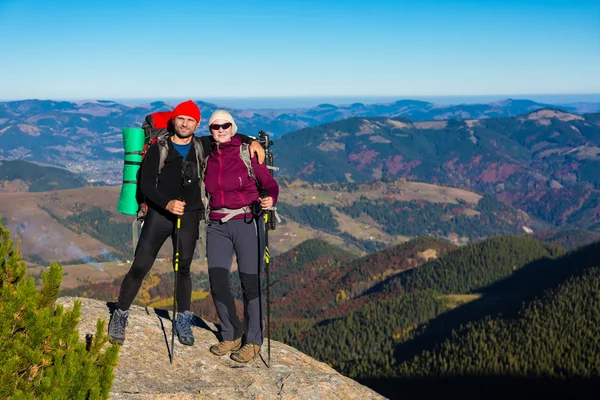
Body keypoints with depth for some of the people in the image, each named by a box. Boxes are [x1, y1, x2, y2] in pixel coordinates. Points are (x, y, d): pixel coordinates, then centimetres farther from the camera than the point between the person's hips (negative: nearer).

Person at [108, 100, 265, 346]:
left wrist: (251, 141, 3)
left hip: (189, 215, 2)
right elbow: (146, 185, -8)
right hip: (159, 213, -2)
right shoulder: (158, 149, -2)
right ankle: (120, 316, 11)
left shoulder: (202, 147, 6)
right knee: (139, 267, -5)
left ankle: (183, 320, 24)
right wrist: (167, 203, -24)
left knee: (183, 269, 8)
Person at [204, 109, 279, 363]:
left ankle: (253, 341, 10)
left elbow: (269, 183, -4)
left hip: (247, 223, -4)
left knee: (250, 282, -4)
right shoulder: (207, 157, 10)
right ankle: (231, 336, 17)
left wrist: (270, 199, -25)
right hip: (217, 225, 4)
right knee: (217, 280, -1)